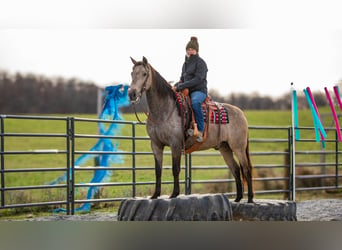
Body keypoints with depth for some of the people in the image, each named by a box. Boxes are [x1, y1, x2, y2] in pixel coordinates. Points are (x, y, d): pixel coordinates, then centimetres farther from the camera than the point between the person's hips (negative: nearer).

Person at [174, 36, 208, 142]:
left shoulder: (200, 62, -5)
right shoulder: (186, 63, 19)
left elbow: (198, 79, -18)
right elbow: (183, 79, 26)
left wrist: (181, 86, -23)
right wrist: (176, 86, 4)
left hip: (199, 91, -9)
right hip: (187, 91, 9)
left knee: (195, 102, -40)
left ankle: (200, 130, -34)